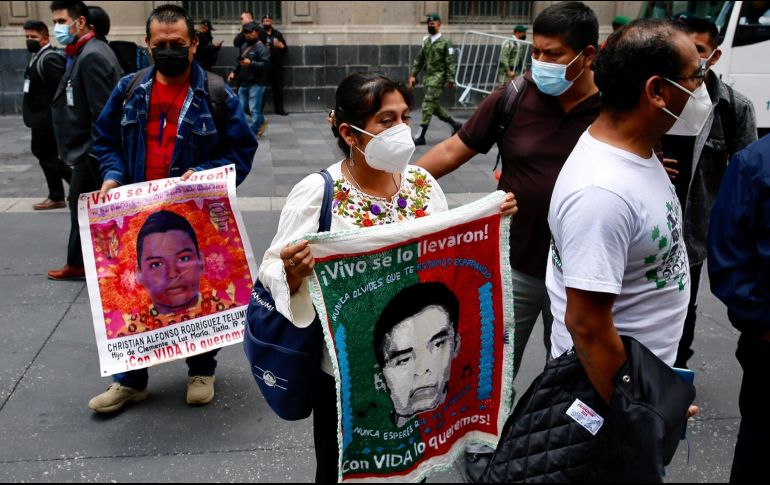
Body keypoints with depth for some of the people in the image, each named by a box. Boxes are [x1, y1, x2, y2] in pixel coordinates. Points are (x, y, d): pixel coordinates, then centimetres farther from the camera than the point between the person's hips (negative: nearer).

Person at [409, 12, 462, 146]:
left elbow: (451, 62, -10)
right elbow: (419, 59, 15)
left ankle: (421, 136, -8)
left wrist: (450, 79, -15)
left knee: (428, 105, -11)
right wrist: (413, 74, 7)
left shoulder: (445, 42, -7)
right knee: (435, 105, 14)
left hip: (438, 77, -7)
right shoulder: (425, 41, 11)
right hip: (427, 76, 7)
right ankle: (455, 124, 31)